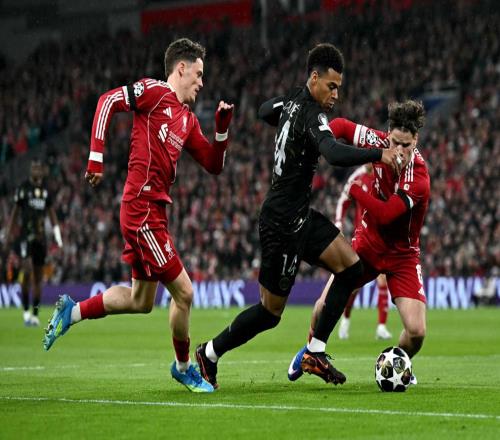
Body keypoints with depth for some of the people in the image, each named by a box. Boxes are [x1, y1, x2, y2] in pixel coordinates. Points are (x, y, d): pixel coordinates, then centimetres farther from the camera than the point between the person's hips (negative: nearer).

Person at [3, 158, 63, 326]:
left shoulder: (46, 189, 9)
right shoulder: (23, 188, -2)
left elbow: (52, 214, 15)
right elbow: (15, 213, 3)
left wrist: (57, 236, 8)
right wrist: (8, 234, 0)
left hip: (41, 237, 4)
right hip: (26, 235, -4)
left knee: (38, 277, 6)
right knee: (27, 270, -18)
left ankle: (35, 314, 13)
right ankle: (26, 311, -7)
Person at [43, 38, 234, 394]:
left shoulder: (188, 120, 18)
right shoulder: (155, 92, -6)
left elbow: (214, 165, 20)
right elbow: (108, 101, -14)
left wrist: (223, 126, 5)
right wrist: (97, 156, -20)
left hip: (153, 212, 9)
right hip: (143, 209, -9)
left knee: (140, 301, 17)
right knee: (183, 291, -3)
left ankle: (72, 311, 28)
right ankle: (183, 367, 15)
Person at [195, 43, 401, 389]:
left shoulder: (293, 100, 6)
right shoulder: (312, 115, -22)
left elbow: (265, 111, 30)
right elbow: (335, 155, -40)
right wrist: (378, 154, -39)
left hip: (300, 216, 10)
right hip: (283, 224, -10)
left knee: (351, 268, 1)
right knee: (270, 312, 2)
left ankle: (316, 352, 5)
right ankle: (209, 354, 20)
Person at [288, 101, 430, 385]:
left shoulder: (419, 179, -30)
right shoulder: (379, 142, -17)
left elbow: (385, 214, -35)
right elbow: (340, 126, -4)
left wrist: (354, 188, -28)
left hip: (402, 253, -3)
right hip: (368, 241, 3)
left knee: (416, 331, -15)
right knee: (325, 304, -2)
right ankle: (312, 349, 32)